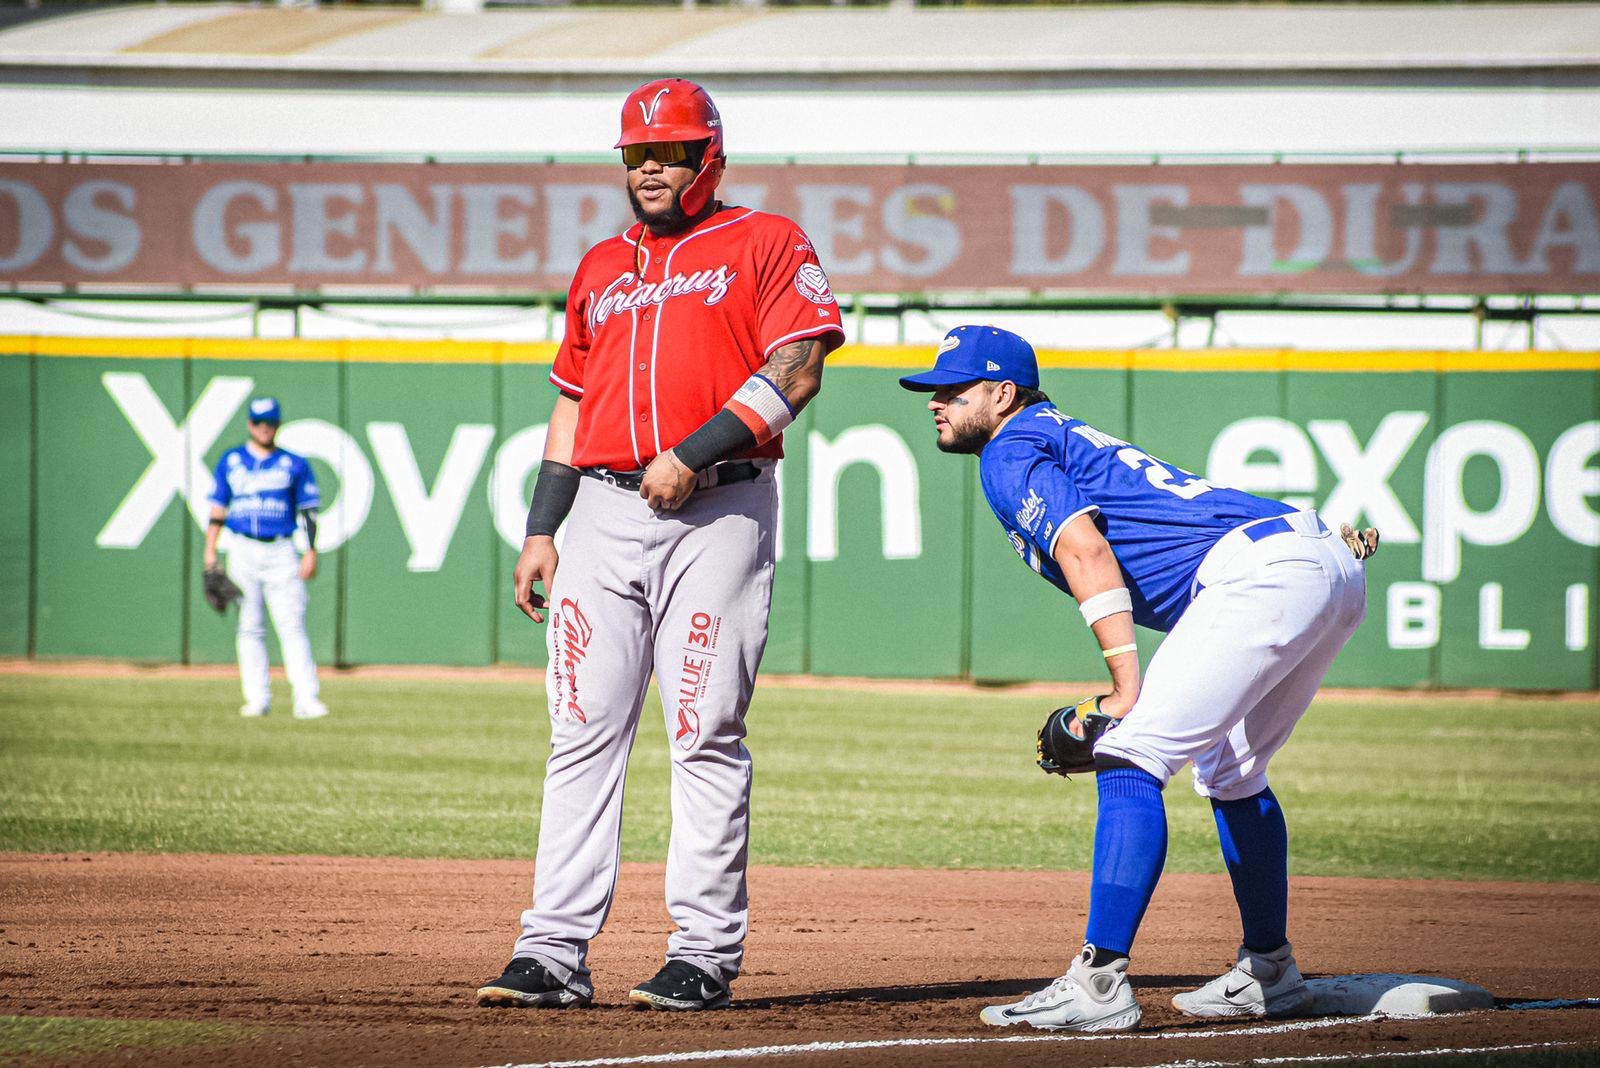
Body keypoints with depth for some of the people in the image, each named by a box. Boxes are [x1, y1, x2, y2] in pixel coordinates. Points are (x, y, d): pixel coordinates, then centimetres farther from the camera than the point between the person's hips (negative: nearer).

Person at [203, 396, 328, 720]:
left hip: (281, 552, -2)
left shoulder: (295, 465, 5)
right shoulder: (230, 462, 10)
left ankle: (307, 698, -15)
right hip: (242, 551, 2)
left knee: (292, 626, -10)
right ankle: (257, 698, 5)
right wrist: (210, 551, 4)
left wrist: (311, 552, -6)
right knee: (249, 628, 2)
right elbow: (218, 509, 11)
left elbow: (309, 511, 4)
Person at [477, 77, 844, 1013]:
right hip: (605, 512, 5)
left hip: (718, 511, -5)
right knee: (583, 732, -1)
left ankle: (707, 956, -3)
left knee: (707, 736, -6)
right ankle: (556, 952, -3)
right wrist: (541, 531, 14)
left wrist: (693, 453, -16)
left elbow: (796, 372, -8)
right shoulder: (601, 269, 22)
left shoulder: (766, 245, 5)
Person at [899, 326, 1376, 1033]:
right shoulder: (1070, 438, 30)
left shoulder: (1010, 452, 0)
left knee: (1130, 759, -13)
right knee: (1228, 769, 27)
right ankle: (1269, 973, 38)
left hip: (1260, 571, -10)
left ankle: (1100, 984, -20)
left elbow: (1085, 550, -15)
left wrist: (1128, 688, -21)